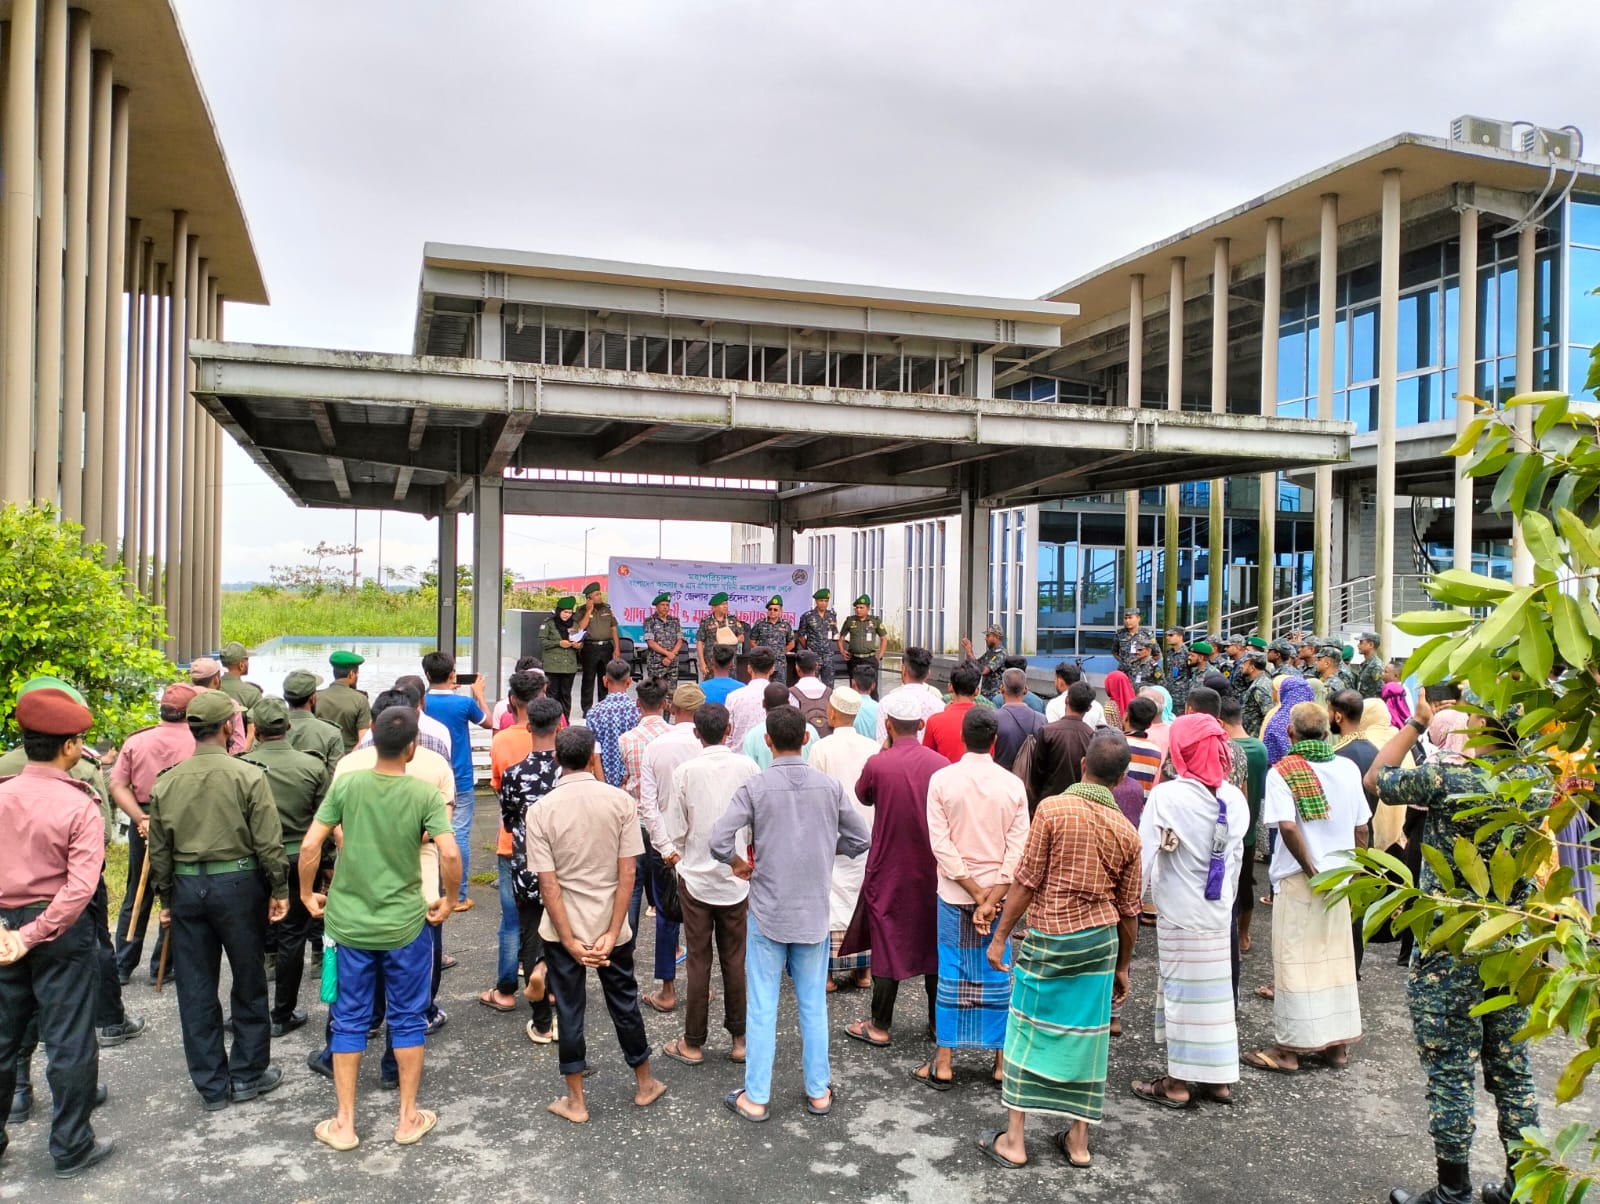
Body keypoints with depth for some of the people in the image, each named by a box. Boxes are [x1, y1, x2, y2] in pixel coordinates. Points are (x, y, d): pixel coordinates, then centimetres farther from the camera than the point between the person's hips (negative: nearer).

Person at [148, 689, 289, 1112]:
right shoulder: (248, 776, -12)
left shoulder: (166, 782, 1)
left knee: (196, 989, 11)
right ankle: (248, 1074, 21)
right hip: (237, 883, -3)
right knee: (248, 982, 11)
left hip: (186, 887, 4)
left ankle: (212, 1085, 20)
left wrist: (166, 898, 18)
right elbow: (268, 843, -12)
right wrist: (279, 890, -2)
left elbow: (159, 850, 8)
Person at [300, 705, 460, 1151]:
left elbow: (310, 846, -9)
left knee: (350, 1021, 14)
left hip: (349, 922, 2)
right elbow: (450, 855, -20)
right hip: (405, 925, -1)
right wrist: (448, 901, -2)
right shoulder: (424, 793, -13)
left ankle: (344, 1123, 22)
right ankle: (408, 1118, 23)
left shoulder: (346, 785, -8)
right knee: (407, 1020, 13)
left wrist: (307, 894, 7)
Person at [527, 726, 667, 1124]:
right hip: (611, 926, 1)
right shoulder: (620, 802, -10)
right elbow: (627, 874, -12)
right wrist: (611, 933, -9)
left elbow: (548, 884, -14)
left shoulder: (541, 810, -13)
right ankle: (644, 1084, 34)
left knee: (569, 1011, 12)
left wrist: (570, 942, -10)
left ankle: (576, 1102, 24)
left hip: (563, 930, -1)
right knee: (624, 1004, 18)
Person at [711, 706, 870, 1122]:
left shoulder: (755, 787, -13)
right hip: (814, 912, 3)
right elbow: (859, 840, 3)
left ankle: (755, 1098, 17)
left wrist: (741, 864, -1)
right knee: (814, 1004, 14)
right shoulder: (830, 787, -5)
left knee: (762, 1006, 7)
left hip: (768, 912, -2)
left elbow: (719, 841, -20)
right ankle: (818, 1091, 26)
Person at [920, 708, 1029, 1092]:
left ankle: (944, 1062, 14)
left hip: (954, 892, -1)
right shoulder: (1013, 785, -5)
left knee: (951, 975, 8)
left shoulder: (942, 780, -7)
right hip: (1000, 892, 1)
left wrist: (976, 892, -8)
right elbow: (1017, 848, -9)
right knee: (997, 975, 11)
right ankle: (1002, 1060, 19)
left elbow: (941, 843, -11)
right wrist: (991, 899, -11)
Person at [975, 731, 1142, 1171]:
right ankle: (1078, 1140, 23)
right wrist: (1122, 966, 17)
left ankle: (1013, 1139, 14)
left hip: (1047, 937, -3)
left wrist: (1000, 935, -3)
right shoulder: (1127, 832, 0)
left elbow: (1026, 881, -12)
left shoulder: (1053, 809, -13)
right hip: (1100, 940, 3)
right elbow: (1129, 909, 6)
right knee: (1086, 1036, 12)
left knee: (1028, 1033, 7)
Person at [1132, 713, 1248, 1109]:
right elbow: (1235, 857, 7)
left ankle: (1178, 1082, 12)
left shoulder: (1167, 796, -18)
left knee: (1181, 989, 3)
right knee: (1216, 988, 14)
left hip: (1179, 912, -5)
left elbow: (1144, 854, -16)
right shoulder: (1235, 799, -1)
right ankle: (1219, 1077, 24)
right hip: (1219, 912, 5)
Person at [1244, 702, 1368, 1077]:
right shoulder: (1348, 768, 2)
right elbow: (1361, 827, 6)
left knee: (1295, 961, 2)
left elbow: (1287, 826, -22)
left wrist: (1310, 869, -12)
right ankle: (1337, 1043, 24)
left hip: (1298, 878, -5)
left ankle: (1290, 1048, 8)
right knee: (1337, 957, 14)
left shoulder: (1282, 772, -11)